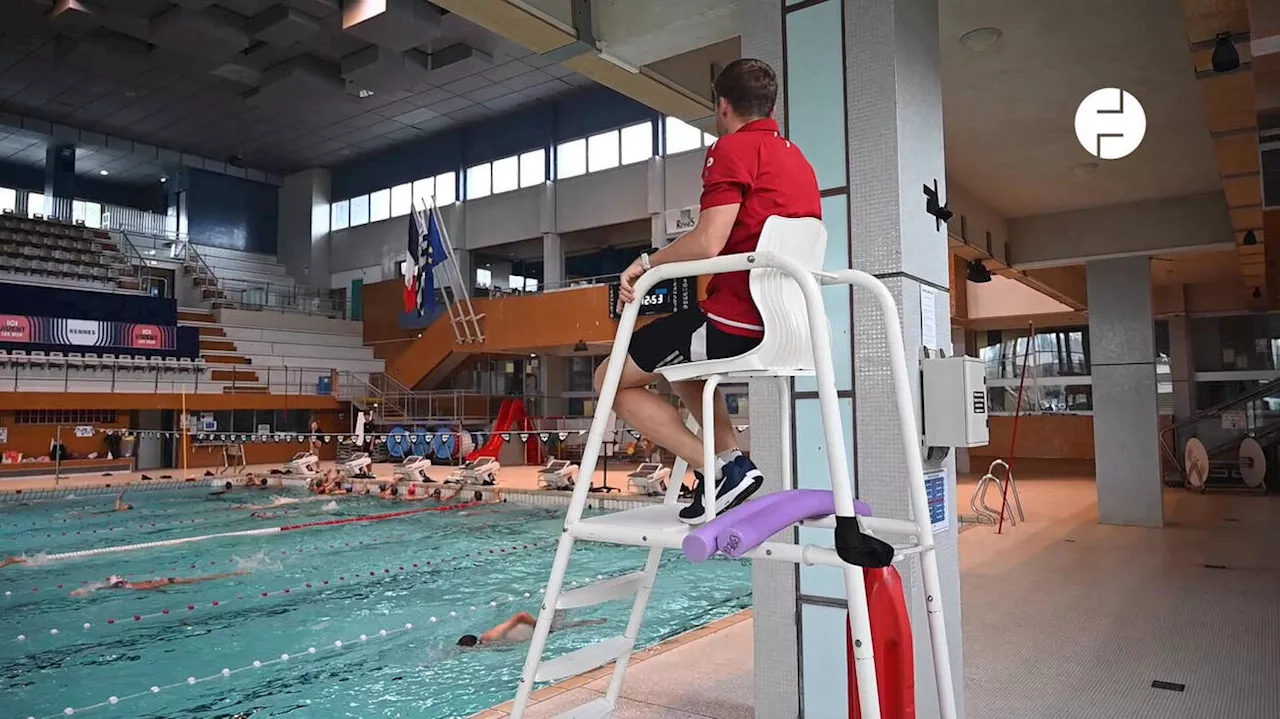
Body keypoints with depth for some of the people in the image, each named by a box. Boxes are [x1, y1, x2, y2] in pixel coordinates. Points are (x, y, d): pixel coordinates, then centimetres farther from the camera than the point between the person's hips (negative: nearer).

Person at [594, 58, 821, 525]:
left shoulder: (733, 149, -7)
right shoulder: (798, 158, 19)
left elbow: (707, 244, -21)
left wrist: (647, 262, -5)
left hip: (733, 323, -9)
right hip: (781, 324, 9)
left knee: (612, 381, 2)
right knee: (680, 364, 33)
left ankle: (721, 469, -8)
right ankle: (732, 456, 16)